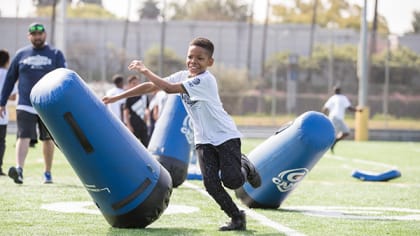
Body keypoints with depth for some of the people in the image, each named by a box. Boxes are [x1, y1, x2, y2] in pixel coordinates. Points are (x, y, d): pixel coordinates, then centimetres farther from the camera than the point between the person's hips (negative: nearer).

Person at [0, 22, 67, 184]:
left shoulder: (56, 54, 4)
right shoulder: (21, 54, 8)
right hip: (25, 105, 0)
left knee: (48, 140, 11)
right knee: (23, 137, -15)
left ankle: (47, 173, 24)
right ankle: (19, 170, -29)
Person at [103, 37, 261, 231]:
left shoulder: (205, 80, -21)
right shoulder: (182, 76, 2)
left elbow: (169, 88, -29)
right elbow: (152, 86, 1)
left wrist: (144, 70, -23)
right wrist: (116, 98, -2)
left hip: (225, 135, -6)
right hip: (204, 140, 6)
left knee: (231, 181, -15)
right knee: (210, 183, -9)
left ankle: (244, 168, 20)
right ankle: (237, 218, 5)